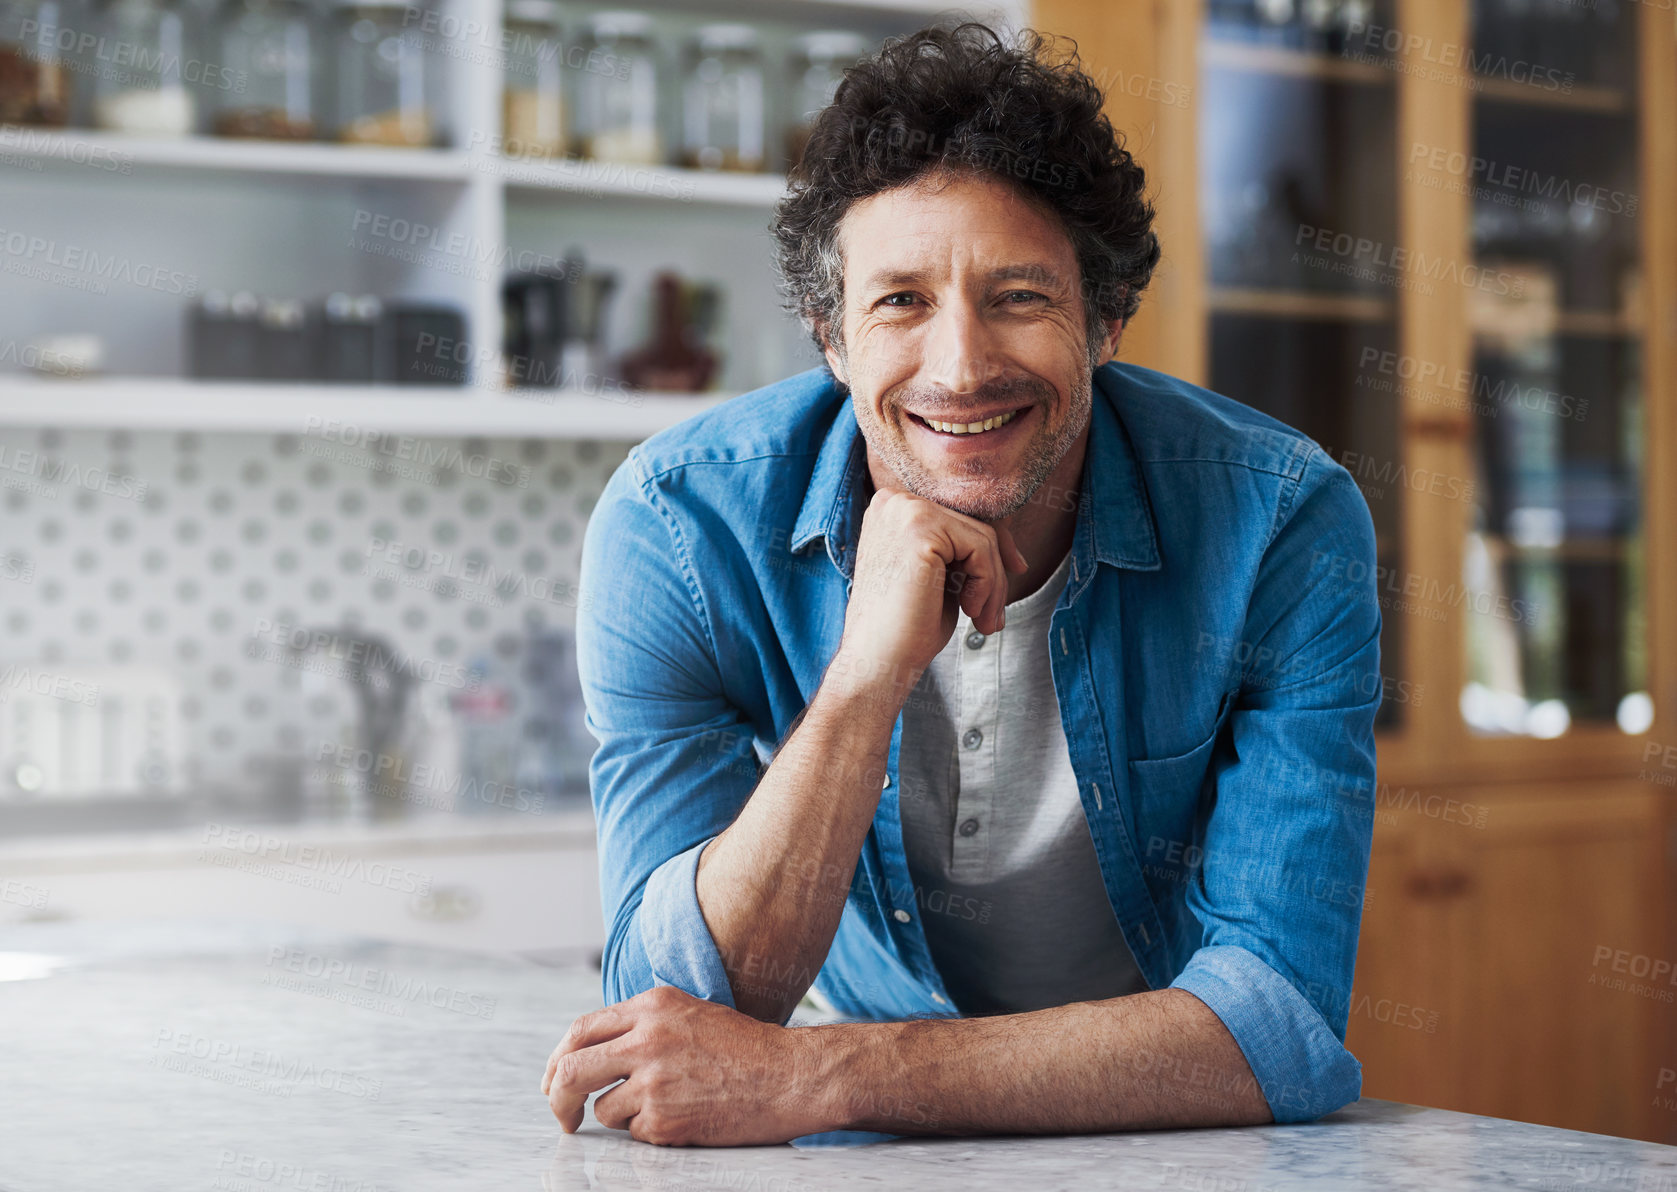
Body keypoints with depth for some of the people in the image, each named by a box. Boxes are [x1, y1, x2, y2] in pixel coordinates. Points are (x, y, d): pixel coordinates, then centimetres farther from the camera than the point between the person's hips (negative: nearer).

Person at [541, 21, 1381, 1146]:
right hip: (869, 1172, 1)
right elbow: (682, 1013, -22)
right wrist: (869, 672, -35)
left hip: (1195, 1149, 0)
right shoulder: (677, 524, -17)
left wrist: (817, 1078, -33)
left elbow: (1282, 1021, -25)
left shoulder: (1284, 526, -19)